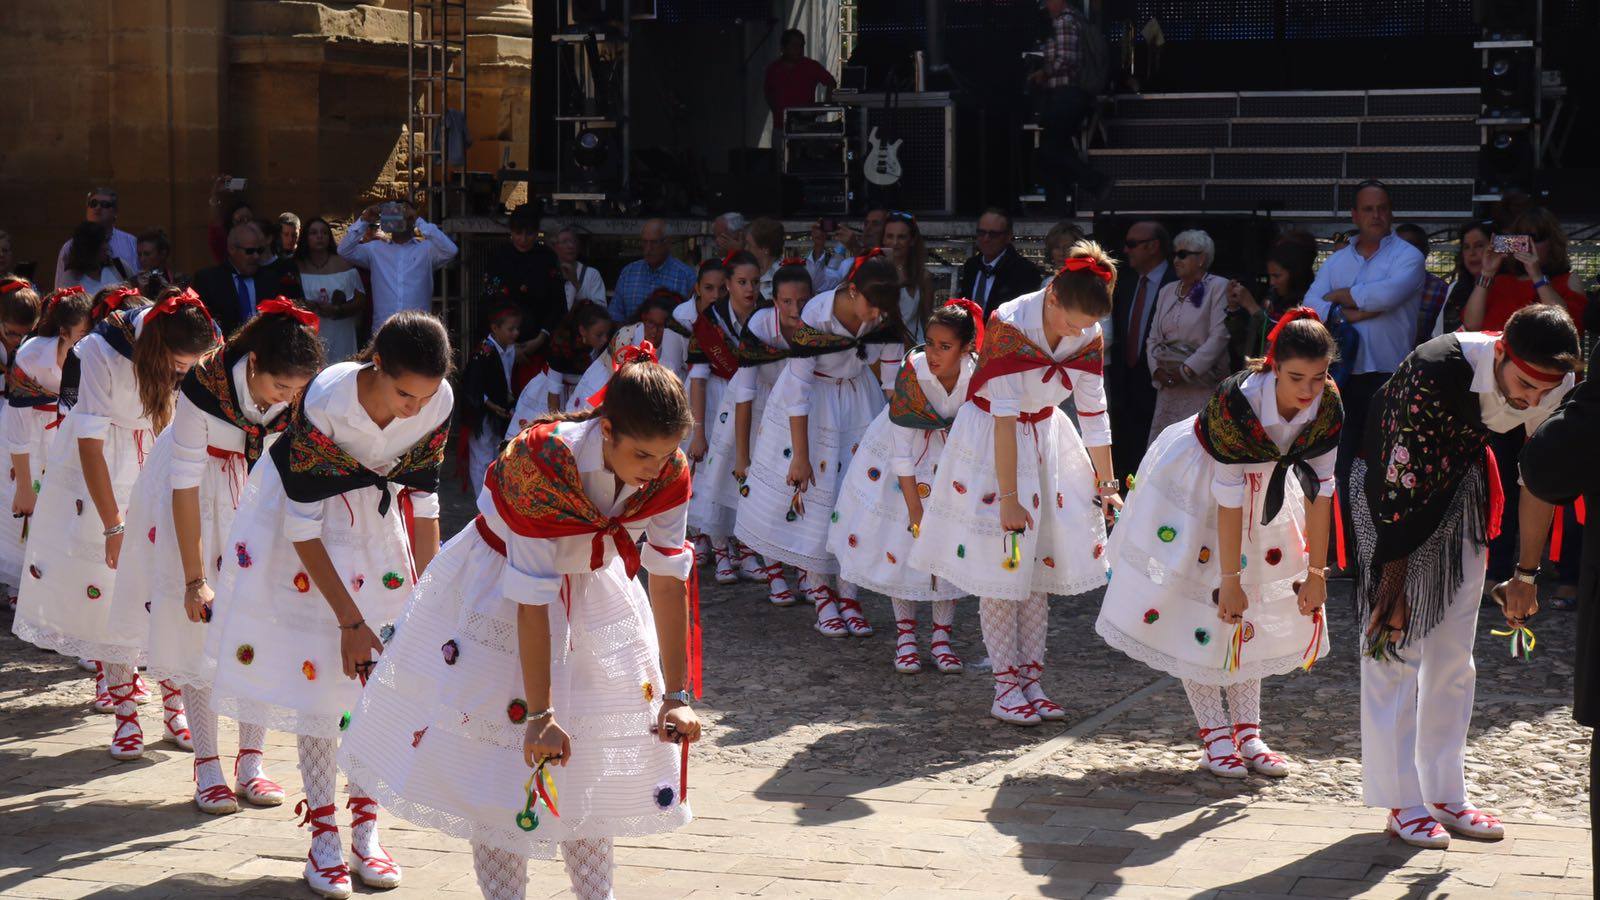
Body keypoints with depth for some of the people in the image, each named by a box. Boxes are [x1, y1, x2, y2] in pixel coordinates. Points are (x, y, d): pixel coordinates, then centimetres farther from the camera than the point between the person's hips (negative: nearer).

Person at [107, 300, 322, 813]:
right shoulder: (206, 384, -30)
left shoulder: (304, 399, -22)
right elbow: (186, 483, -24)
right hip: (202, 496, -3)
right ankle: (207, 770, 0)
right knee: (198, 626, -6)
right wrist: (195, 579, -23)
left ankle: (250, 765, 5)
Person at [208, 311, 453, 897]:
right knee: (317, 668, -8)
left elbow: (423, 498, -6)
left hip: (380, 509, 4)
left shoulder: (438, 403, -22)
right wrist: (350, 620, -21)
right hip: (309, 513, -4)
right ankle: (322, 835, -1)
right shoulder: (323, 403, -34)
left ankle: (366, 826, 10)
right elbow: (303, 525, -25)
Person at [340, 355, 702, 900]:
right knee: (498, 743, -4)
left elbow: (669, 582, -16)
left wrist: (676, 697, -17)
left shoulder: (668, 472, -22)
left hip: (593, 585, 5)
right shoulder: (542, 463, -36)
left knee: (598, 751, 10)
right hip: (501, 584, -5)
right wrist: (539, 716, -32)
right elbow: (532, 600, -34)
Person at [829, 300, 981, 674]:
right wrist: (916, 512, -23)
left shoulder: (977, 375, -23)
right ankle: (906, 633, 9)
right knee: (902, 539, -4)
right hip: (901, 455, -2)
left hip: (952, 456, 2)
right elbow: (902, 451, -25)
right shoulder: (912, 373, -29)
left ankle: (941, 637, 7)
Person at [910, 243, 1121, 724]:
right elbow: (1005, 417, -27)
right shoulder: (1008, 326, -27)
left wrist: (1106, 484, 4)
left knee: (1039, 562, 5)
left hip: (1045, 438, 5)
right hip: (990, 441, -5)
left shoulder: (1089, 337, -9)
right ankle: (1005, 687, 1)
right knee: (999, 563, -4)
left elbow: (1094, 413, 0)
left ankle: (1030, 680, 11)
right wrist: (1008, 497, -26)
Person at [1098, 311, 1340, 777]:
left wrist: (1316, 572, -12)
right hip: (1194, 480, -5)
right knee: (1200, 604, -6)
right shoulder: (1238, 402, -37)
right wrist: (1229, 579, -27)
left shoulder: (1327, 406, -22)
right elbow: (1228, 496, -32)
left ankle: (1247, 732, 12)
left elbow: (1319, 489, -14)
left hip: (1266, 481, 5)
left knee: (1257, 607, 6)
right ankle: (1215, 734, 1)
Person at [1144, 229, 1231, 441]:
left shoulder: (1218, 287, -2)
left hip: (1202, 387, -6)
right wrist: (1157, 370, -1)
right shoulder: (1167, 291, 18)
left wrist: (1187, 370, -13)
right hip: (1168, 386, 6)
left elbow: (1220, 336, -10)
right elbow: (1153, 338, 17)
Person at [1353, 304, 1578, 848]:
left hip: (1460, 487, 5)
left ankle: (1446, 794, 15)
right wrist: (1395, 576, -22)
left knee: (1454, 654, 7)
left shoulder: (1556, 389, -18)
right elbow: (1399, 480, -28)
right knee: (1394, 645, -8)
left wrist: (1526, 573, 2)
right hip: (1393, 488, -5)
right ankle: (1401, 801, -3)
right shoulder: (1435, 372, -35)